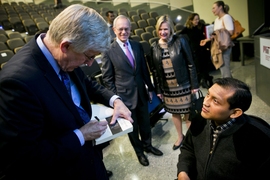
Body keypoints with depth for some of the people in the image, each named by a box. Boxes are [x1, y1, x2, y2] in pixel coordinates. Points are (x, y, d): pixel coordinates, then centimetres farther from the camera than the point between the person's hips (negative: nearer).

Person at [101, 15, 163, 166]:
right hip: (125, 96, -4)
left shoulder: (137, 46, 2)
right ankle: (139, 151, 40)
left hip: (141, 93, 5)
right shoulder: (108, 51, -13)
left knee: (145, 122, 21)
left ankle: (148, 145, 47)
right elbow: (107, 78, -9)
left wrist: (150, 87, 11)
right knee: (132, 127, 16)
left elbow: (144, 69, 8)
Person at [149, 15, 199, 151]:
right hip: (167, 88, 3)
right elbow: (154, 70, 4)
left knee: (188, 113, 10)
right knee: (174, 113, 18)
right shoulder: (154, 46, -1)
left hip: (183, 85, -3)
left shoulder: (180, 41, -9)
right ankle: (180, 137, 40)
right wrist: (158, 90, 5)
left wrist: (194, 84, -7)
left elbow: (190, 64, -7)